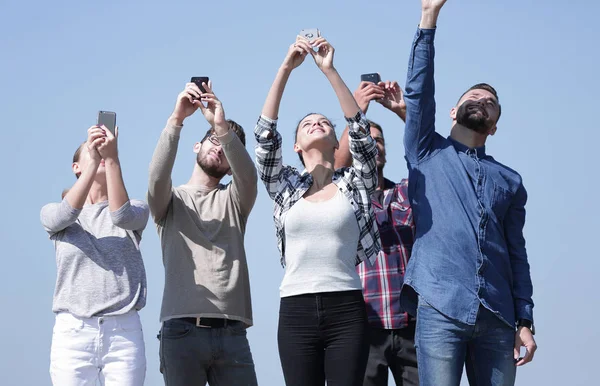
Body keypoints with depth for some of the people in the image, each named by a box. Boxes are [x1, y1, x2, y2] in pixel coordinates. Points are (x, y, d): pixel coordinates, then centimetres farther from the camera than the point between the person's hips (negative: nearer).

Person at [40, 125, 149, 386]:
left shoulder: (136, 210, 11)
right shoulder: (53, 214, 11)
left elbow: (120, 216, -13)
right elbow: (66, 213, -13)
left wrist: (112, 158, -20)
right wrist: (96, 161, -20)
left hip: (125, 332, 0)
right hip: (73, 332, 0)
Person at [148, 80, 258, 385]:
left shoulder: (234, 200, 17)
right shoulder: (171, 200, 14)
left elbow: (248, 175, -5)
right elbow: (157, 177, -10)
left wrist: (222, 126, -21)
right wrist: (176, 119, -20)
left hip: (232, 333, 2)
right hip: (182, 331, -2)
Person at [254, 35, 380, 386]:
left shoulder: (354, 184, 9)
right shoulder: (286, 186, 12)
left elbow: (361, 133, -5)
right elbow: (266, 136, 0)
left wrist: (330, 70, -10)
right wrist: (286, 68, -7)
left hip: (346, 311, -1)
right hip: (296, 312, 1)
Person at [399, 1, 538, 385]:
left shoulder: (510, 181, 19)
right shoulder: (428, 153, 15)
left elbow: (517, 253, 15)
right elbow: (418, 92, 2)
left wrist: (525, 320, 5)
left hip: (497, 318, 3)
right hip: (441, 309, -3)